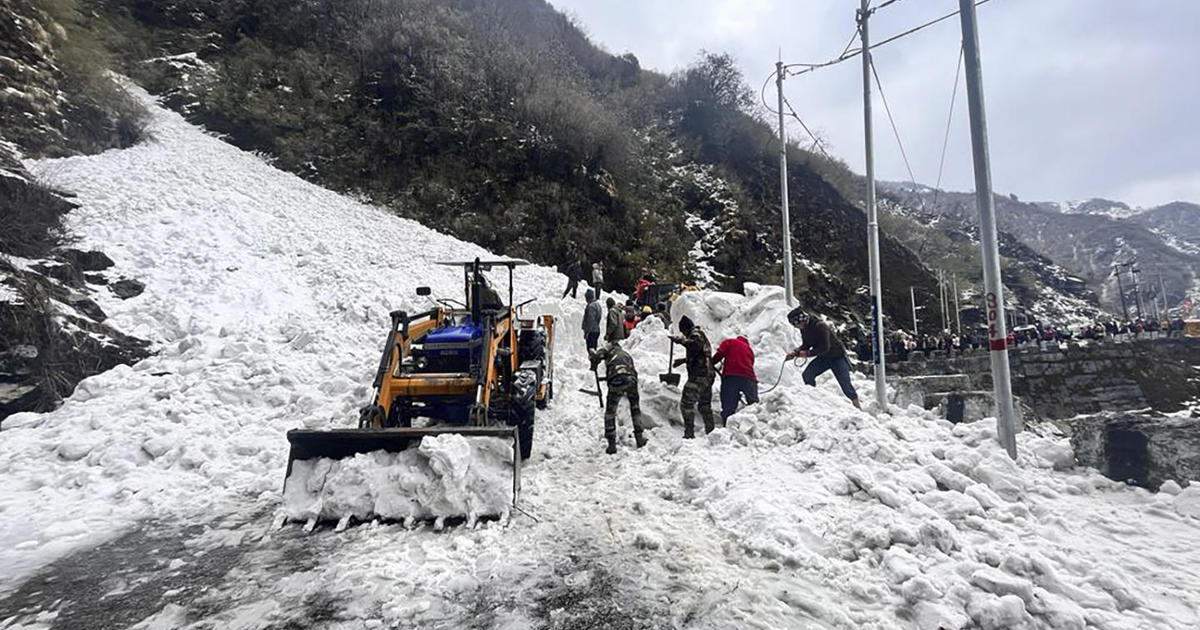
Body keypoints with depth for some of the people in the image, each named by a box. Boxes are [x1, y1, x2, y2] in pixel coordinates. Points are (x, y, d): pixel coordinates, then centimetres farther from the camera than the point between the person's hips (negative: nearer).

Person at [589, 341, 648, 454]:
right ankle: (640, 438, 31)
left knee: (610, 412, 12)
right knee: (635, 407, 27)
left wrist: (593, 366, 25)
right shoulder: (627, 354, 35)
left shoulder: (611, 348, 21)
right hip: (631, 379, 4)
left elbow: (596, 355, 3)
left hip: (616, 381, -4)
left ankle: (612, 444, 10)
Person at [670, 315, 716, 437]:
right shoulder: (701, 335, 25)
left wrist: (680, 339, -23)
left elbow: (696, 345, -29)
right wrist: (684, 360, 37)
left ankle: (689, 433, -12)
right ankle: (711, 431, 23)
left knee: (686, 404, -9)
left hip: (699, 376, -10)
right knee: (705, 405, 19)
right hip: (708, 374, 10)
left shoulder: (696, 333, -5)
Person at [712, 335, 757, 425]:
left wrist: (712, 363, 9)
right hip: (749, 377, 3)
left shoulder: (730, 342, 16)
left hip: (731, 376, -3)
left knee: (728, 407, -2)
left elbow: (720, 353, -1)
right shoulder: (750, 349, 29)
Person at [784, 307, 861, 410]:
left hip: (837, 356, -7)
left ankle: (857, 406, 12)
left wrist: (808, 353, -28)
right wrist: (795, 353, -8)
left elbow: (824, 348, -29)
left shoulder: (820, 326, -29)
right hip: (823, 357, 7)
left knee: (845, 383, -4)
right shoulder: (804, 329, -4)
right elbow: (806, 345, 8)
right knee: (807, 375, -11)